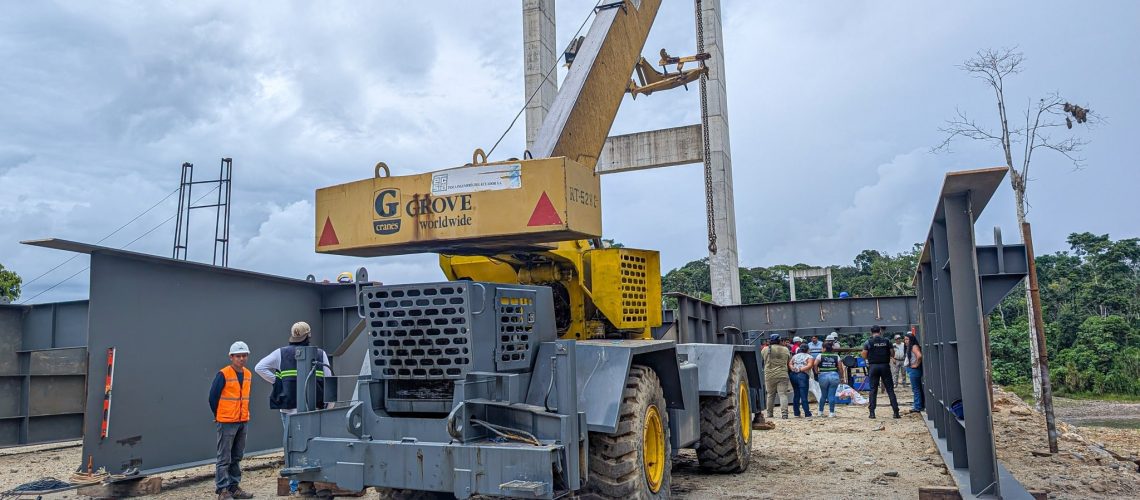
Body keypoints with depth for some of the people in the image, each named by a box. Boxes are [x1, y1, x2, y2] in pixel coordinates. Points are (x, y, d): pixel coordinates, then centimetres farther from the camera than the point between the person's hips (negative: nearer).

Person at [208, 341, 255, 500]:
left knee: (237, 457, 13)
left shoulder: (248, 374, 8)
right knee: (224, 458, -2)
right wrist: (219, 415, 0)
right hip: (227, 423, -7)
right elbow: (213, 397, -9)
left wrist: (243, 414, 16)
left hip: (243, 421, 7)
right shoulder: (223, 374, -12)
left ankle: (234, 487, 21)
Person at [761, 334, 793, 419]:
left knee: (770, 395, 12)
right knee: (783, 395, -2)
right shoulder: (785, 349, 2)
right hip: (782, 375, 0)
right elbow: (789, 362, 8)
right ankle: (784, 413, -12)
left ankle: (769, 413, 19)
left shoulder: (765, 350, -1)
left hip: (769, 375, 1)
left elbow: (761, 359, 12)